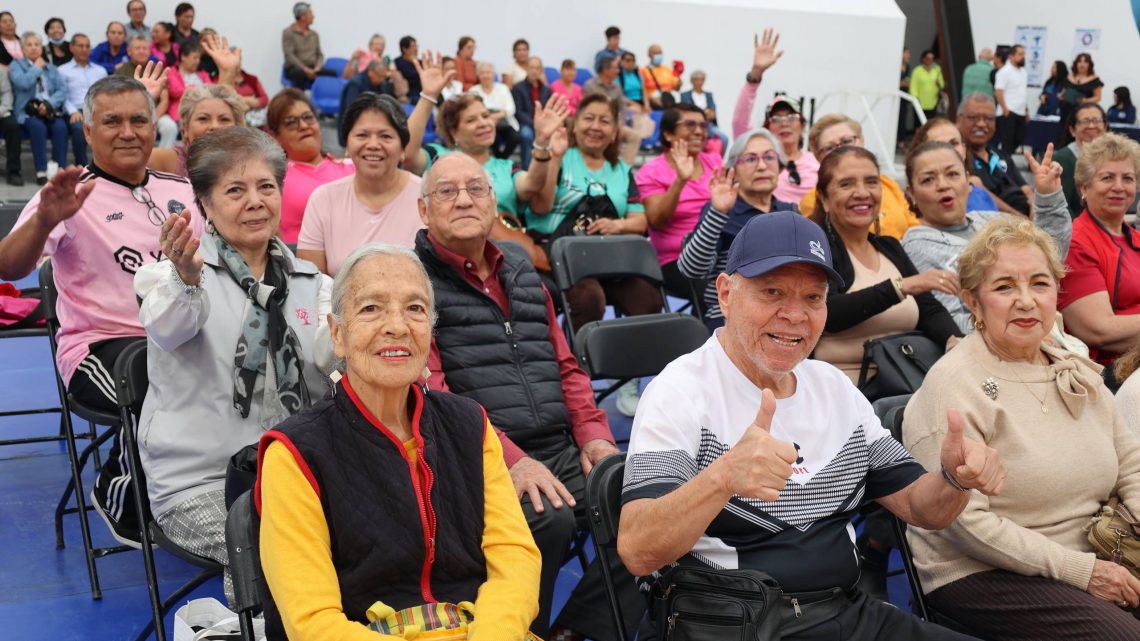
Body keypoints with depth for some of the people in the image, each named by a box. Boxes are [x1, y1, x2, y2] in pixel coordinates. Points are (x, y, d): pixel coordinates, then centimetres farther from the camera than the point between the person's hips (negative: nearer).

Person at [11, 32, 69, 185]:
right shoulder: (16, 65, 10)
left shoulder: (51, 67, 20)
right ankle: (41, 171, -32)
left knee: (61, 126, -30)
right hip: (27, 111, -2)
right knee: (38, 126, -35)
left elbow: (62, 90, 6)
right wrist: (37, 67, 0)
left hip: (50, 110, 2)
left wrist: (49, 104, -11)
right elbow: (23, 83, -12)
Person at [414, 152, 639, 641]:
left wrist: (594, 434, 4)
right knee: (549, 520, -33)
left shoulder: (522, 271, 21)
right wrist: (510, 459, -19)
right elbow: (430, 391, -9)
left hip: (562, 451, 6)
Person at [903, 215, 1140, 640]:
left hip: (1090, 559, 7)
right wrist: (1079, 570, -17)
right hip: (981, 574, -7)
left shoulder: (1078, 376, 12)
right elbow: (961, 519, -18)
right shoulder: (954, 385, -11)